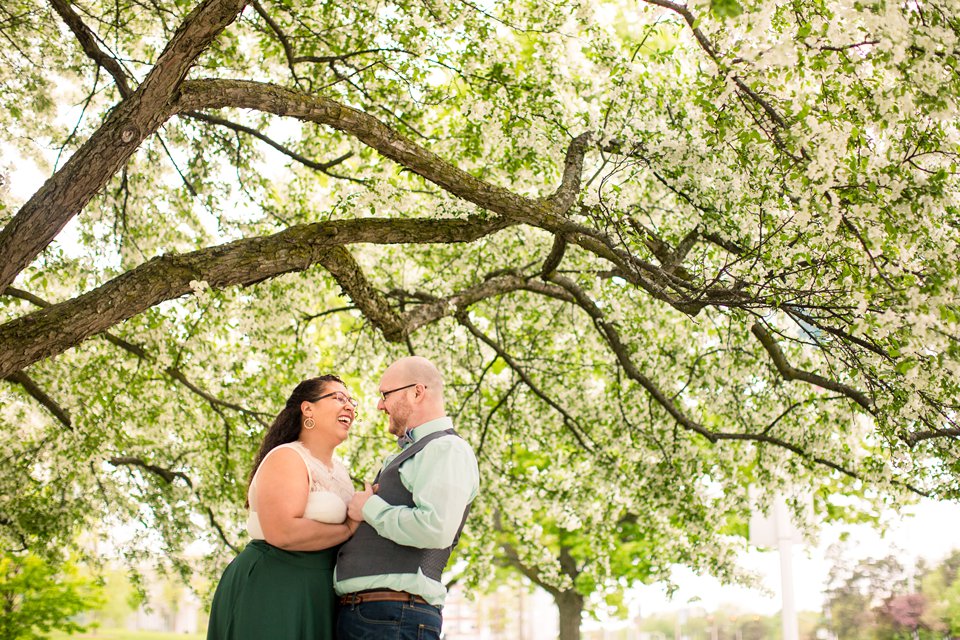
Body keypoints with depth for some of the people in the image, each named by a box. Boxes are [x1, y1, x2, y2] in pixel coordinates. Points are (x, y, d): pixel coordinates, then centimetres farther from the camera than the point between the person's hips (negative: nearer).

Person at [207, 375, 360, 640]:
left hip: (315, 600, 9)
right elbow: (282, 532, -25)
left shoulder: (339, 471, 16)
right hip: (271, 594, -8)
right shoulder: (286, 458, -10)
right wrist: (350, 528, -14)